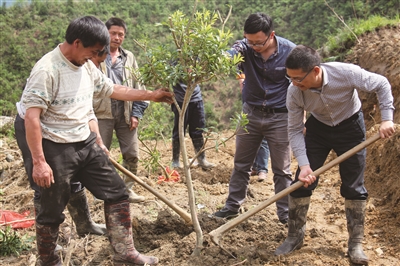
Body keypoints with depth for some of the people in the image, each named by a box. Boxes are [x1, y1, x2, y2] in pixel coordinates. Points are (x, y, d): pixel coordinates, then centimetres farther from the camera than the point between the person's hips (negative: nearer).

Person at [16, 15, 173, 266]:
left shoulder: (87, 66, 5)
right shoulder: (47, 70, -20)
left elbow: (113, 89, 21)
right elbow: (31, 117, -22)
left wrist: (151, 95, 22)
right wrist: (39, 162, -24)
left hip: (86, 144, 8)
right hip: (56, 150, -8)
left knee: (117, 193, 8)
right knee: (51, 213, 6)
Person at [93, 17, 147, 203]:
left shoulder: (129, 58, 12)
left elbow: (138, 86, 12)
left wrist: (137, 113, 4)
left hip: (125, 113, 4)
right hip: (102, 112, -3)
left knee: (132, 154, 5)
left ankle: (128, 190, 20)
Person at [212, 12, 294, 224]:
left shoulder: (290, 51, -15)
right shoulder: (245, 47, -13)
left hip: (280, 117, -2)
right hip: (251, 113, 2)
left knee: (282, 169, 8)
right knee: (241, 164, 13)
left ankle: (285, 213, 21)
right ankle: (232, 206, 28)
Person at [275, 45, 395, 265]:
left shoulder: (346, 73, -33)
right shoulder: (294, 92, -25)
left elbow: (381, 84, -16)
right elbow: (295, 130, -16)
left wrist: (387, 118, -23)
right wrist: (303, 165, -25)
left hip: (350, 126, -1)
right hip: (318, 128, 2)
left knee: (354, 187, 0)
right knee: (301, 182, -3)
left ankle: (355, 244, 14)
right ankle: (295, 237, 14)